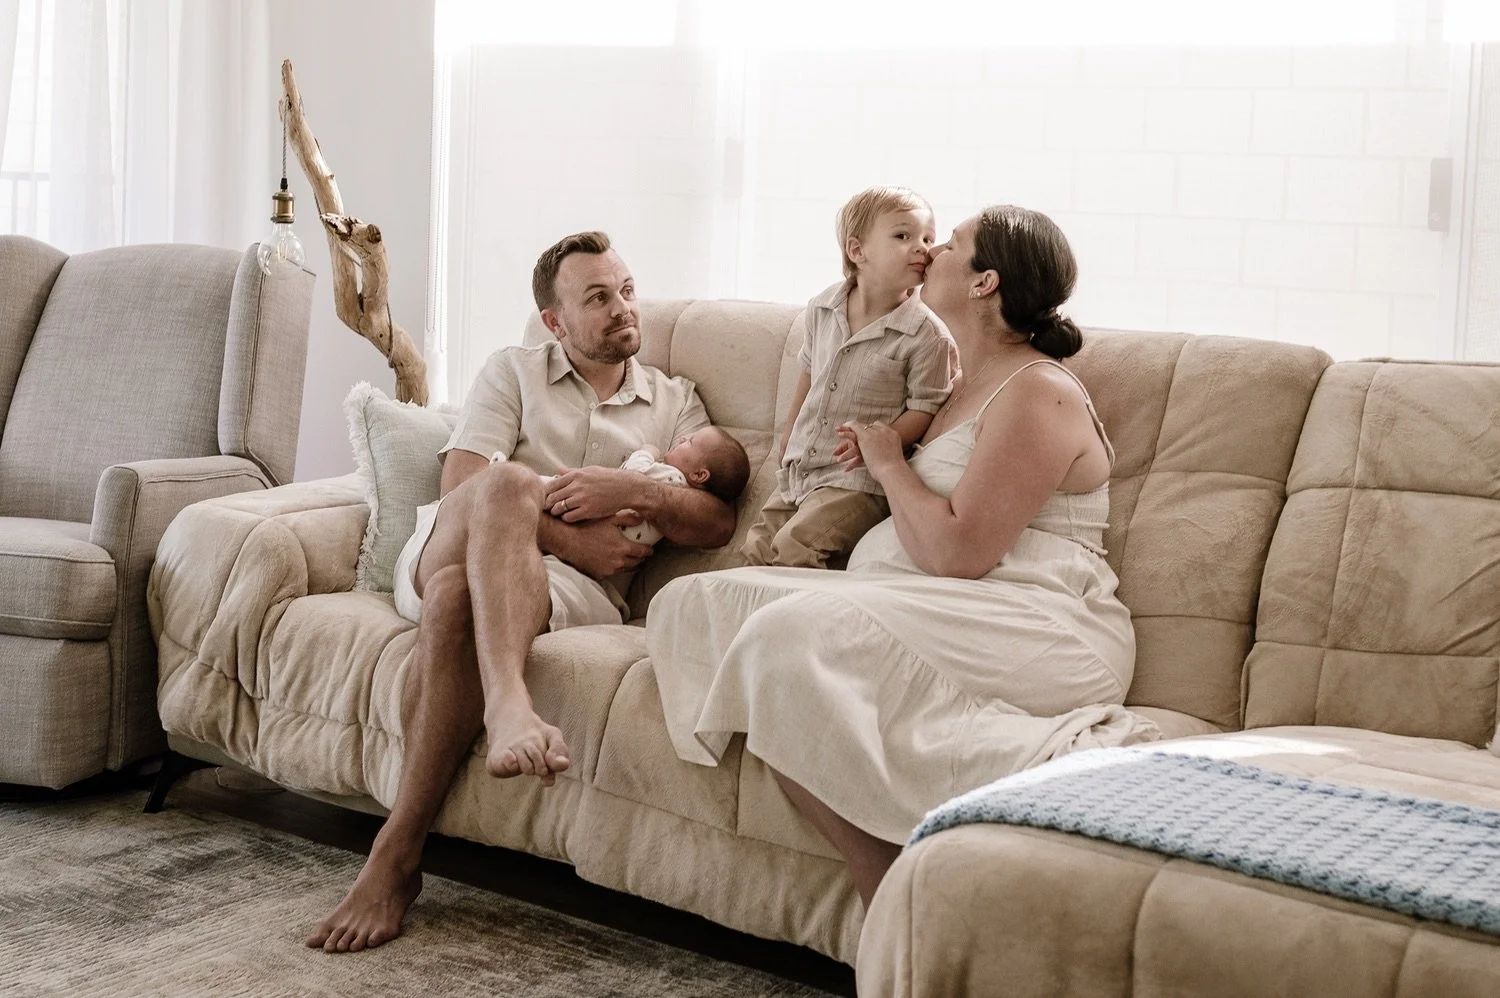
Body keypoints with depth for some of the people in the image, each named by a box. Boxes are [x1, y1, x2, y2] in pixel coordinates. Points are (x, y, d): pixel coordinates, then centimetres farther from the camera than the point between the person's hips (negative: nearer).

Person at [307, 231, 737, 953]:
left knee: (458, 600, -37)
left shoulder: (675, 402, 22)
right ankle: (508, 703, -57)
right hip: (449, 549, 0)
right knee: (509, 483, -36)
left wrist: (636, 493, -10)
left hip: (570, 587, 0)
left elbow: (717, 523, 9)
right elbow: (460, 484, 1)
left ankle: (397, 855, -38)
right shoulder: (513, 371, 17)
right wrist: (565, 537, -11)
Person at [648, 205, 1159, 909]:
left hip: (1034, 632, -11)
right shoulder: (966, 384, 24)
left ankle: (1055, 759, -31)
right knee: (696, 602, -6)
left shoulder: (1038, 394, -8)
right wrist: (877, 460, 15)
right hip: (920, 608, 11)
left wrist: (891, 464, -1)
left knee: (796, 636, -34)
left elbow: (958, 553, -18)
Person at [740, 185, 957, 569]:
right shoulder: (822, 309, 2)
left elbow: (924, 408, -12)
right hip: (800, 467, 6)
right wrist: (788, 438, 24)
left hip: (858, 481, -6)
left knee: (793, 548, -22)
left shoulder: (926, 334, -14)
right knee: (755, 548, 6)